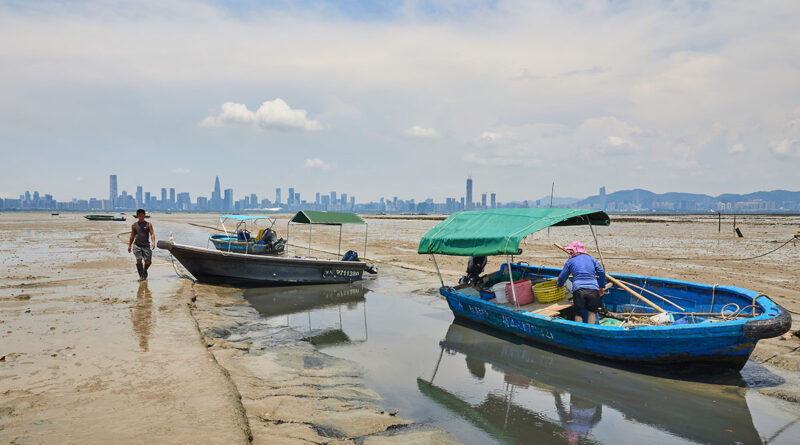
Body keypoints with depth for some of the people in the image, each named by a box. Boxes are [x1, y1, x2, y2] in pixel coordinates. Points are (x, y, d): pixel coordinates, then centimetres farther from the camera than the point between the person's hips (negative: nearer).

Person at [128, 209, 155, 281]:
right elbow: (132, 236, 19)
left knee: (148, 261, -3)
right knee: (139, 260, -12)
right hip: (137, 245, 0)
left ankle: (145, 272, 27)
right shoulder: (134, 225, 12)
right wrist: (129, 245, 17)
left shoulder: (148, 224, 7)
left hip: (146, 245, 0)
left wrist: (153, 242, -17)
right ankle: (141, 276, -5)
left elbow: (152, 234, -1)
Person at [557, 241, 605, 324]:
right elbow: (601, 272, 15)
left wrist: (559, 284, 41)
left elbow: (562, 277, 21)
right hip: (593, 288, 2)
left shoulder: (570, 261, 16)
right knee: (592, 312, 17)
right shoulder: (591, 259, 22)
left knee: (578, 314, 11)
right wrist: (602, 287, 23)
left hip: (578, 289, -2)